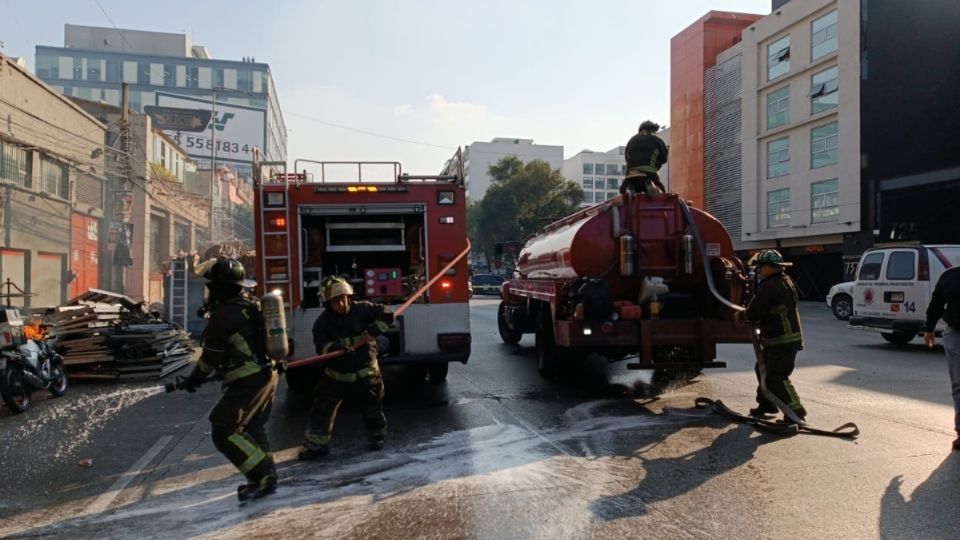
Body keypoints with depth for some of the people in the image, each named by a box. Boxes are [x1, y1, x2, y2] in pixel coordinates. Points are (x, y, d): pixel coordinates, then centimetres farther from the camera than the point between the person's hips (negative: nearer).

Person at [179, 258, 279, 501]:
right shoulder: (253, 306, 12)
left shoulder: (223, 314, -14)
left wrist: (192, 380, 8)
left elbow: (211, 356, -8)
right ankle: (266, 476, 25)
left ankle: (262, 477, -5)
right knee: (252, 428, 20)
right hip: (267, 375, 10)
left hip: (247, 382, -9)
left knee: (224, 432, -5)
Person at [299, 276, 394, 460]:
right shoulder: (322, 322, -10)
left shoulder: (362, 309, -11)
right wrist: (338, 347, -39)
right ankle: (316, 444, 13)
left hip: (366, 373, 0)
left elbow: (386, 314, -10)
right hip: (336, 376, 1)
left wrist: (372, 332, -22)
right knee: (321, 410, -1)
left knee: (373, 409, 11)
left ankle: (377, 437, 36)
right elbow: (321, 347, -20)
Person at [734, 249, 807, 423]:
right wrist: (745, 315, 7)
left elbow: (754, 313, -20)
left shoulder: (770, 287, -21)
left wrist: (743, 315, 2)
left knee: (776, 377, -9)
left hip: (782, 341, -11)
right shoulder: (785, 282, 14)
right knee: (764, 369, 22)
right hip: (787, 338, 11)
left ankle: (795, 411, -7)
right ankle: (766, 404, 33)